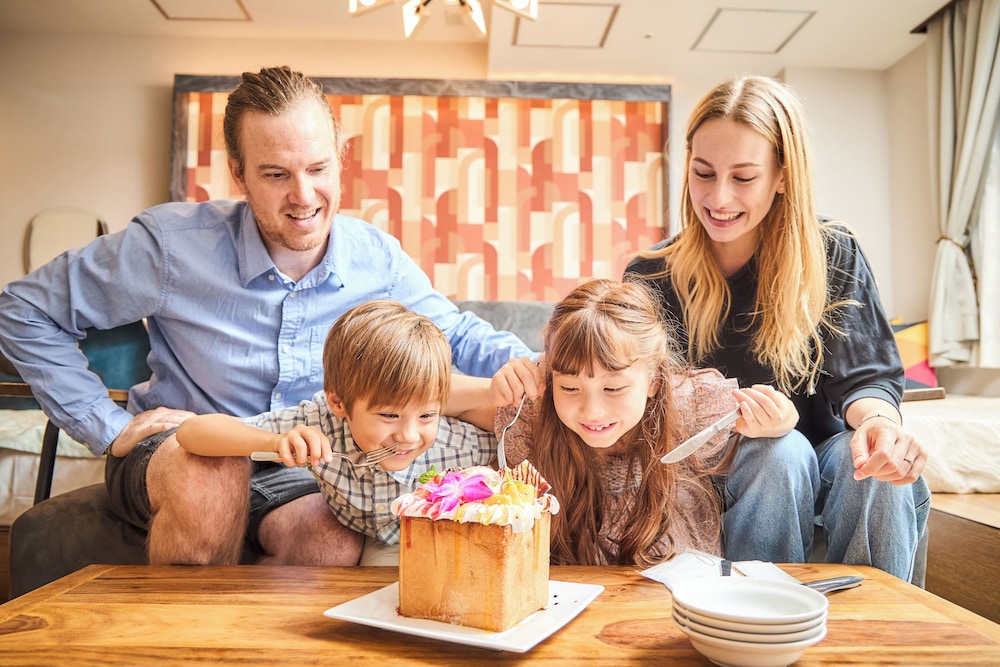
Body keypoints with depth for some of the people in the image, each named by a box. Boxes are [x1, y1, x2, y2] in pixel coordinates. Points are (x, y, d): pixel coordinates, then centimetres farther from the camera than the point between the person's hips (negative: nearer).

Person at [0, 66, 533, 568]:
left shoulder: (377, 259, -7)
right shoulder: (173, 244, -16)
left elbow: (457, 335, 7)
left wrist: (519, 361, -16)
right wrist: (110, 428, -10)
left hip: (298, 476, 2)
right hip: (167, 459, -1)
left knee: (339, 543, -31)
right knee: (216, 470, -38)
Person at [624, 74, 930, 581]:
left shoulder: (834, 257, -3)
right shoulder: (651, 278, -5)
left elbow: (864, 377, -9)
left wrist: (877, 418, -34)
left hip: (817, 469, 1)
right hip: (713, 476, 0)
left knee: (883, 468, -30)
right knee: (781, 450, -32)